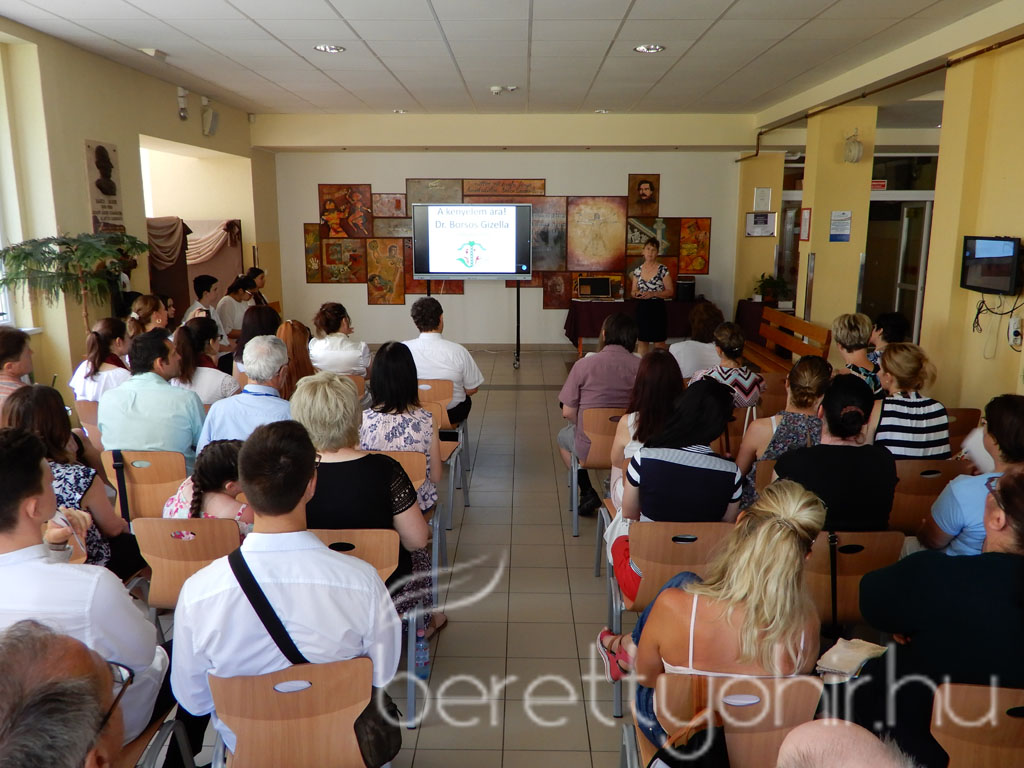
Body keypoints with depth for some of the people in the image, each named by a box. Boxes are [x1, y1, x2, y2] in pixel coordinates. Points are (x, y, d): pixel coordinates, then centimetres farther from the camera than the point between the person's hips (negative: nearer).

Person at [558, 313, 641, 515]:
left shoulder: (583, 364, -14)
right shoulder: (640, 367, -11)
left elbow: (568, 413, -9)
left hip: (589, 449, -2)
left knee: (564, 435, 31)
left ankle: (587, 492, 20)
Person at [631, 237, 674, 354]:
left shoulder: (663, 270, -6)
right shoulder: (638, 270, 6)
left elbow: (670, 291, -6)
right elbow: (633, 291, 13)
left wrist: (653, 294, -18)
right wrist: (636, 294, -10)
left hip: (657, 308, -4)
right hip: (641, 309, 4)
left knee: (659, 342, 1)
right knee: (641, 341, 8)